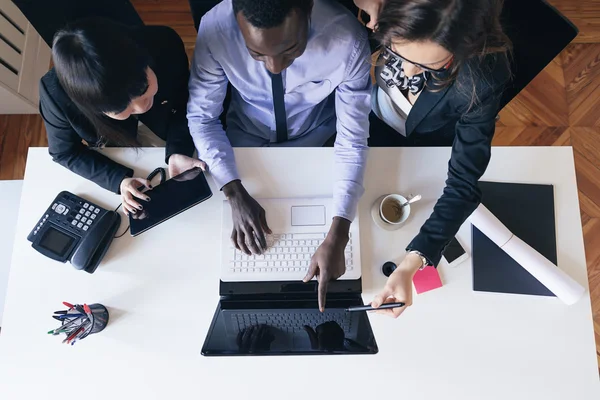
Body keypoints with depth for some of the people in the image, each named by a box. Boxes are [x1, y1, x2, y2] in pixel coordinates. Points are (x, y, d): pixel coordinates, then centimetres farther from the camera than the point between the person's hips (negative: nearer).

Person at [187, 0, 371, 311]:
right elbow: (202, 116, -18)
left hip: (317, 137, 0)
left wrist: (337, 237, -36)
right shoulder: (215, 28, -31)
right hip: (247, 136, 1)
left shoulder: (347, 39, -34)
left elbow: (352, 140, -26)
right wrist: (235, 193, -32)